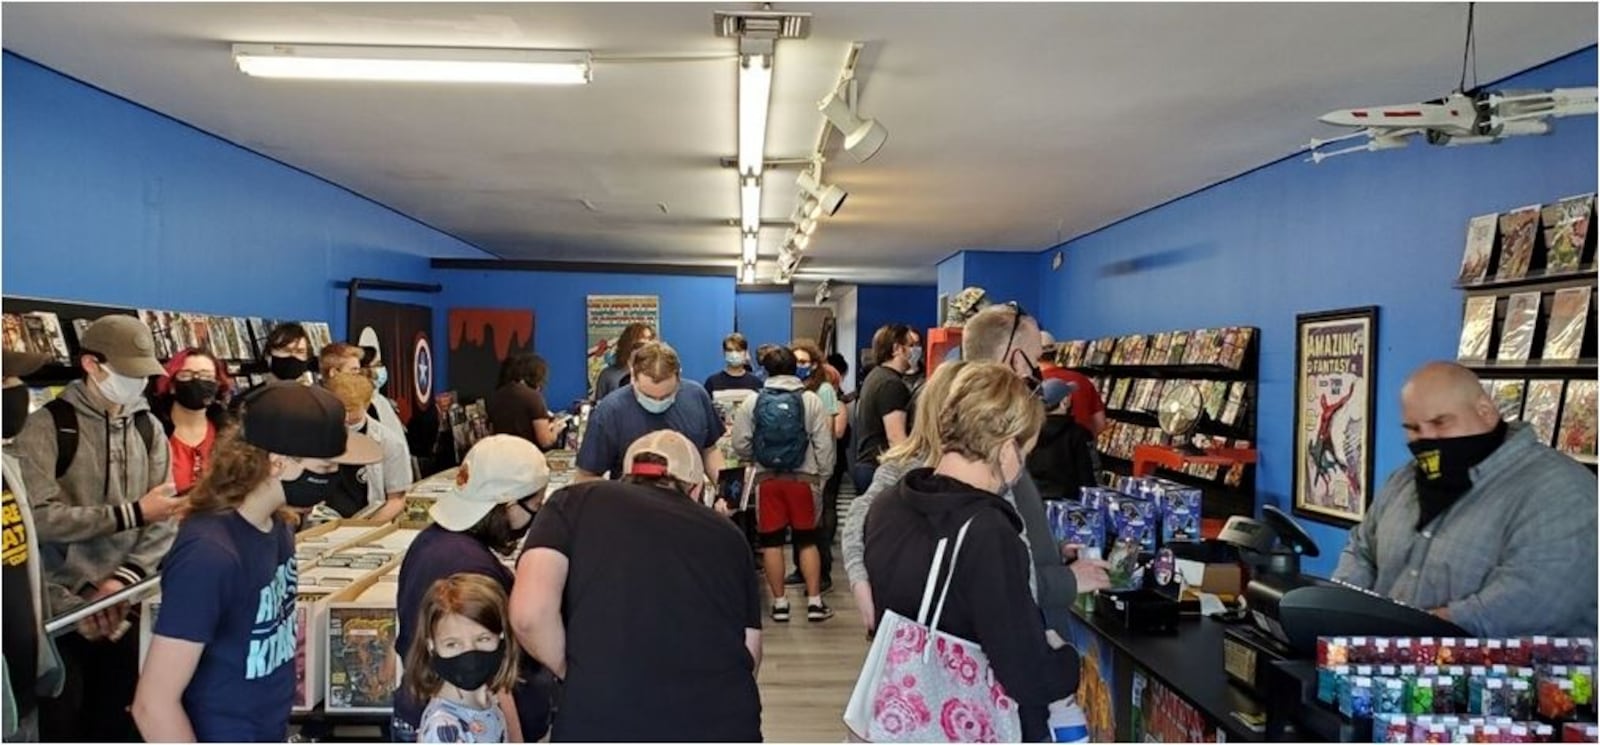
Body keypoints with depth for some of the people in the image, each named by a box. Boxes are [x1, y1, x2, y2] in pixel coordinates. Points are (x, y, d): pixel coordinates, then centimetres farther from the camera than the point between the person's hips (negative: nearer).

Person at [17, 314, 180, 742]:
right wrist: (133, 513, -17)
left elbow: (166, 522, 1)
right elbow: (38, 517, -19)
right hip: (61, 613, -4)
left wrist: (124, 578, -12)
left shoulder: (148, 429, 8)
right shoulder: (48, 426, -7)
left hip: (125, 609, 4)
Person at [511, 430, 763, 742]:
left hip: (603, 728, -2)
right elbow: (750, 654, 15)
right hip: (724, 728, 3)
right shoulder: (727, 535, 15)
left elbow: (529, 613, -8)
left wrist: (574, 673, 9)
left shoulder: (575, 503, 7)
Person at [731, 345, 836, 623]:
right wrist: (823, 477, 6)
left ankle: (779, 603, 12)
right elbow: (824, 445, -5)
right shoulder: (811, 401, -2)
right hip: (803, 478, 0)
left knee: (771, 541, 7)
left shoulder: (753, 403, 1)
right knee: (807, 540, 9)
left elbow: (740, 445, 0)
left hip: (767, 480, 0)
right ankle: (814, 601, 9)